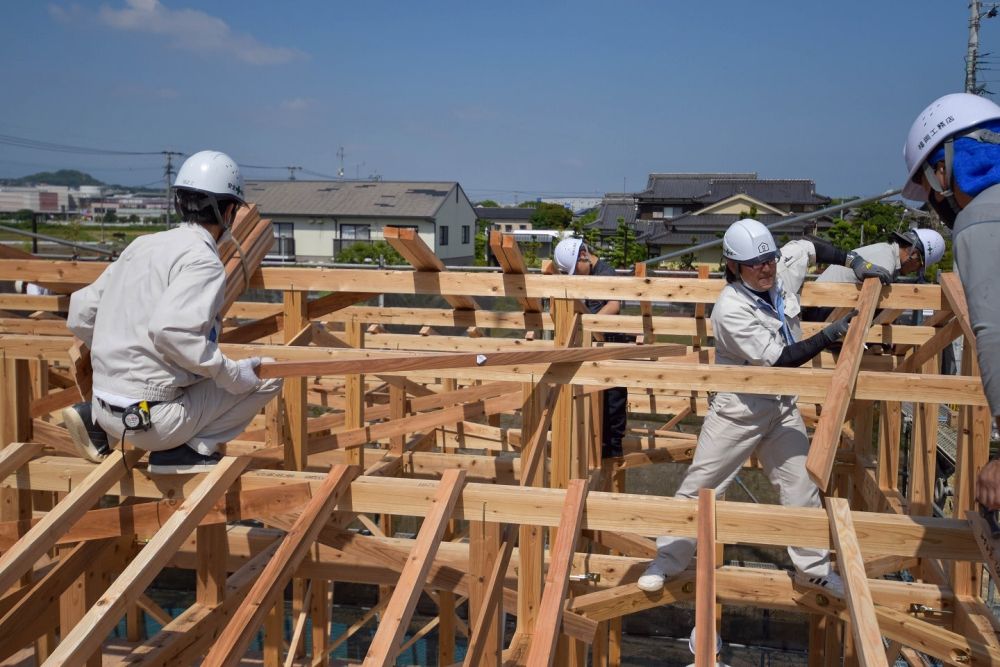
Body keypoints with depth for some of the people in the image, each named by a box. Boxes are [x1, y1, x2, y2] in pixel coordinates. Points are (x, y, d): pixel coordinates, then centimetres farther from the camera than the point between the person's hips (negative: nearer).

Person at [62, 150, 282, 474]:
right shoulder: (203, 261, -13)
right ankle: (190, 448, -5)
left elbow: (80, 316, 12)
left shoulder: (142, 245, 10)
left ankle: (93, 416, 14)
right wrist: (231, 373, -18)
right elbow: (169, 330, -28)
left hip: (107, 408, 7)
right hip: (152, 419, -7)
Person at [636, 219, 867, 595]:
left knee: (801, 489, 8)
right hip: (738, 409, -6)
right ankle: (667, 561, 18)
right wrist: (830, 335, -27)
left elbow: (810, 247, 15)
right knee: (699, 487, 2)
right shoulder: (731, 309, -26)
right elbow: (779, 359, -26)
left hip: (782, 405, 6)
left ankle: (816, 567, 25)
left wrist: (855, 263, 4)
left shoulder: (782, 271, -7)